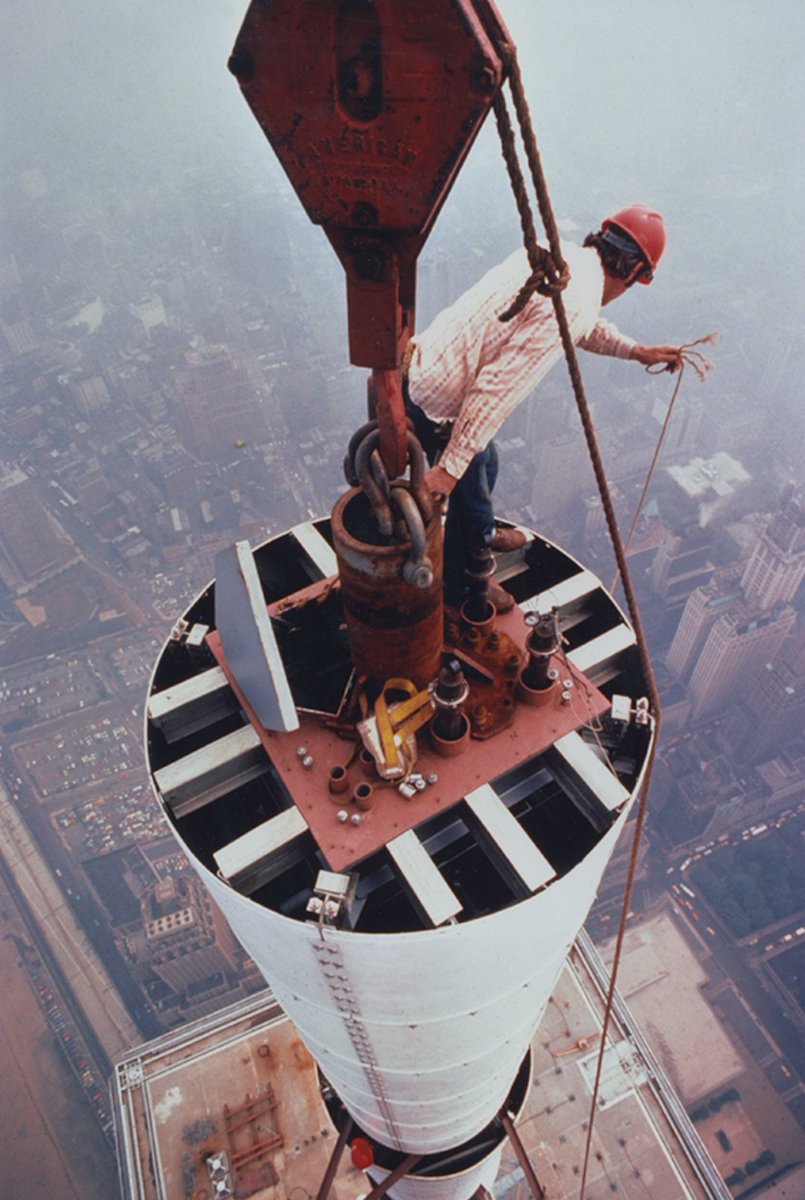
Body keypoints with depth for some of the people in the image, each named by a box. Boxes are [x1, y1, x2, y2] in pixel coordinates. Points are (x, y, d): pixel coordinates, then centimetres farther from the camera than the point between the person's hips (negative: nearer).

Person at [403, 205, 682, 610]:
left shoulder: (559, 254, 6)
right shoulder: (577, 301, -22)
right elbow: (498, 386, -29)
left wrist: (637, 351, 31)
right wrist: (449, 468, -29)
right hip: (437, 407, -9)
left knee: (483, 464, 30)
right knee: (469, 490, 14)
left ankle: (482, 535, 59)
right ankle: (461, 584, 41)